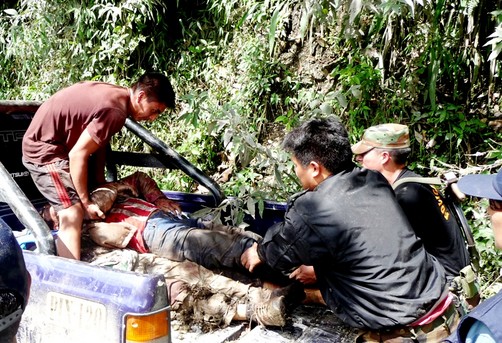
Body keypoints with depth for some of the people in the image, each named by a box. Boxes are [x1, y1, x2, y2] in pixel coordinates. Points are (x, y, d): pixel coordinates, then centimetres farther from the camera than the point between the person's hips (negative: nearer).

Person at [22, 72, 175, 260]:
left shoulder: (116, 95, 2)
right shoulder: (114, 111, -28)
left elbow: (99, 144, 10)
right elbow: (77, 155, -25)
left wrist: (100, 185, 9)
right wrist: (86, 202, -17)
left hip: (57, 143, 10)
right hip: (44, 148, -10)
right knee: (73, 213, -15)